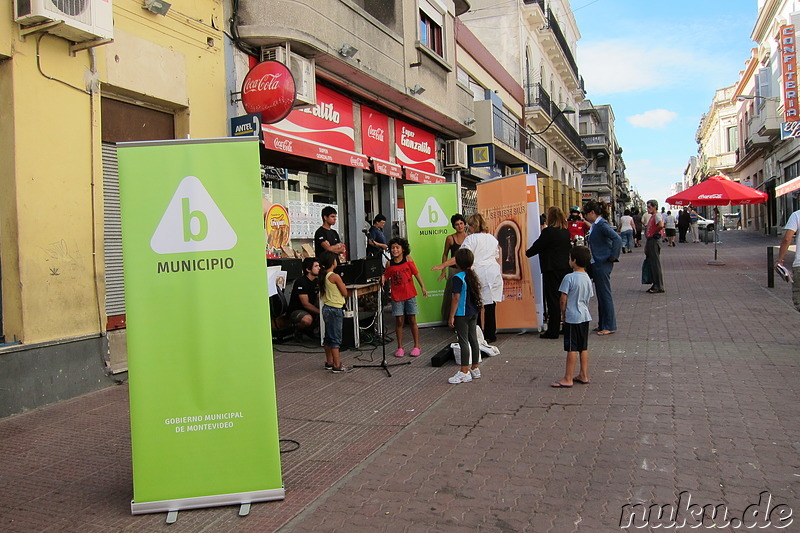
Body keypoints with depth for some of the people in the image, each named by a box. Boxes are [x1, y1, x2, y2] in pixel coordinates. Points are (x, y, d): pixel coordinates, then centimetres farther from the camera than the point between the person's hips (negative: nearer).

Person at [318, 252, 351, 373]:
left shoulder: (323, 276, 6)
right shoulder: (335, 276, -18)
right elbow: (345, 293, -11)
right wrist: (342, 285, 4)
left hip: (326, 308, 9)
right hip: (335, 310, -9)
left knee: (328, 337, 16)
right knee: (335, 338, -4)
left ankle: (329, 362, 25)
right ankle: (337, 366, 0)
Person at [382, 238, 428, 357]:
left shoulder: (408, 259, -2)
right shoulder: (389, 264, 1)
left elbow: (416, 273, 0)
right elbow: (386, 276, 7)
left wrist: (423, 287, -1)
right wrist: (383, 279, -16)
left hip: (410, 295, -1)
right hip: (396, 296, 1)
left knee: (412, 320, 5)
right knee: (399, 321, 4)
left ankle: (416, 346, 16)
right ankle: (400, 347, 15)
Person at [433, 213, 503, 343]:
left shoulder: (471, 239, -7)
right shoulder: (493, 238, 12)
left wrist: (442, 266, -15)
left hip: (478, 274, -5)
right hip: (493, 273, 6)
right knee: (490, 305, 8)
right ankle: (490, 335, 13)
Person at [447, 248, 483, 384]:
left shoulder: (457, 278, -16)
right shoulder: (473, 276, 6)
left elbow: (456, 298, -18)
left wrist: (451, 316, -14)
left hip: (461, 315, -8)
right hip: (473, 313, 8)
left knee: (463, 342, -4)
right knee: (473, 340, 13)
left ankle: (464, 372, 1)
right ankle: (475, 369, 22)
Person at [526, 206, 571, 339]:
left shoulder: (548, 231, -15)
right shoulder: (566, 231, 9)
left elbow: (537, 246, -8)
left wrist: (527, 253, 11)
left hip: (552, 269, -8)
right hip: (566, 267, 8)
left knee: (552, 299, -4)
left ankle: (553, 331, -1)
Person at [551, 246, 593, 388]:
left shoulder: (569, 278, -16)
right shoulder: (587, 279, 7)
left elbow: (563, 299, -15)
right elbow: (587, 298, 13)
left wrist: (563, 314, 0)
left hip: (572, 318, -7)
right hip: (585, 316, 7)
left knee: (572, 349, -3)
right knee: (583, 347, 14)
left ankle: (568, 379, 4)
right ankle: (583, 376, 22)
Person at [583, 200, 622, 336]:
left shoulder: (602, 224, -16)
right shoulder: (595, 225, 13)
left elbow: (617, 239, -26)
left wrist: (613, 257, -20)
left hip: (603, 265, -10)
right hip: (596, 264, 10)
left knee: (605, 294, -3)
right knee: (601, 295, 15)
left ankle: (610, 326, 5)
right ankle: (603, 324, 24)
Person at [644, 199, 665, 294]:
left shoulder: (657, 215, -12)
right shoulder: (652, 216, 18)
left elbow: (661, 226, -31)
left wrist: (654, 234, -16)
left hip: (655, 241, -10)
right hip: (650, 241, 10)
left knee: (656, 264, -7)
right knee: (651, 264, 12)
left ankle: (659, 287, -3)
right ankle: (655, 285, 18)